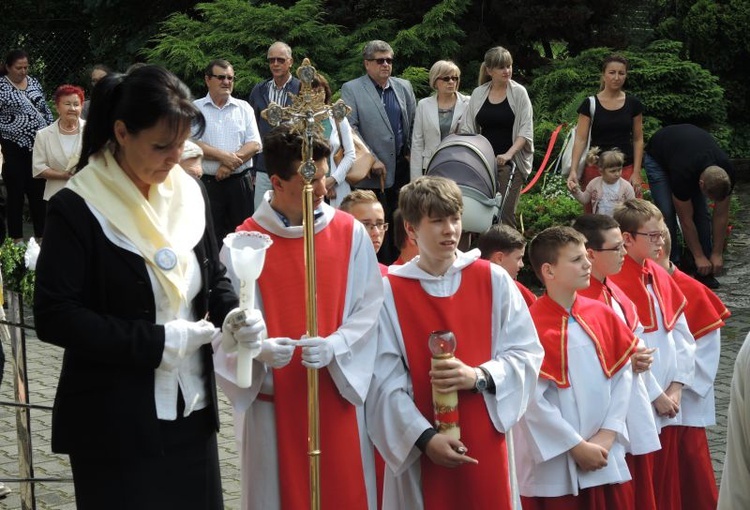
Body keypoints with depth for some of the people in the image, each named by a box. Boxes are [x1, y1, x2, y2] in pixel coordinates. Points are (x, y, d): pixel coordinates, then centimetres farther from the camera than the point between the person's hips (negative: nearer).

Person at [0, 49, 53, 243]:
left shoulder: (33, 82, 11)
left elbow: (46, 111, 17)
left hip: (38, 146, 4)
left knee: (39, 191, 6)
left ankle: (42, 235, 14)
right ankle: (17, 239, 10)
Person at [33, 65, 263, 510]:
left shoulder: (189, 192, 4)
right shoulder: (78, 209, -13)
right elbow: (54, 317, -16)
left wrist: (232, 313, -6)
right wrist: (156, 342, -19)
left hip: (192, 412, 6)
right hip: (116, 426, -5)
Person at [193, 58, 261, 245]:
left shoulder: (244, 108, 10)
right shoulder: (195, 109, 3)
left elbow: (254, 144, 1)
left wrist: (231, 164, -12)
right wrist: (223, 156, -16)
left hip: (240, 182, 2)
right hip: (207, 183, -2)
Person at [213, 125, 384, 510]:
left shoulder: (350, 234, -1)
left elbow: (369, 308, -1)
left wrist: (333, 346, -17)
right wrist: (259, 348, -23)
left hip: (338, 391, 1)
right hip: (272, 398, -1)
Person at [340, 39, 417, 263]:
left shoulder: (404, 87, 13)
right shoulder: (351, 90, -1)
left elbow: (414, 123, 18)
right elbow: (349, 129, -8)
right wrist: (372, 161, -13)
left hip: (402, 167, 4)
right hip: (373, 172, -4)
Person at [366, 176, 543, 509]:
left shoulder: (494, 280, 3)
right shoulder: (390, 292, -4)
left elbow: (527, 353, 2)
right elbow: (384, 379, -9)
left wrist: (480, 376, -15)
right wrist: (425, 437, -18)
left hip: (485, 444, 2)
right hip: (418, 450, -2)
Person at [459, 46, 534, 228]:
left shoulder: (519, 93, 1)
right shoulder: (478, 93, 9)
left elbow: (526, 131, -5)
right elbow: (467, 129, 11)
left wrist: (509, 154, -18)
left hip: (510, 161, -3)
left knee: (505, 214, -11)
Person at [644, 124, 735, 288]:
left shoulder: (727, 174, -32)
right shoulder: (682, 175, -44)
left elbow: (721, 216, -18)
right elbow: (686, 220, -31)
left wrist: (717, 254, -16)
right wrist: (699, 257, -25)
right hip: (658, 156, -4)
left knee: (701, 212, -9)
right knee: (667, 212, -19)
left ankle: (705, 272, -2)